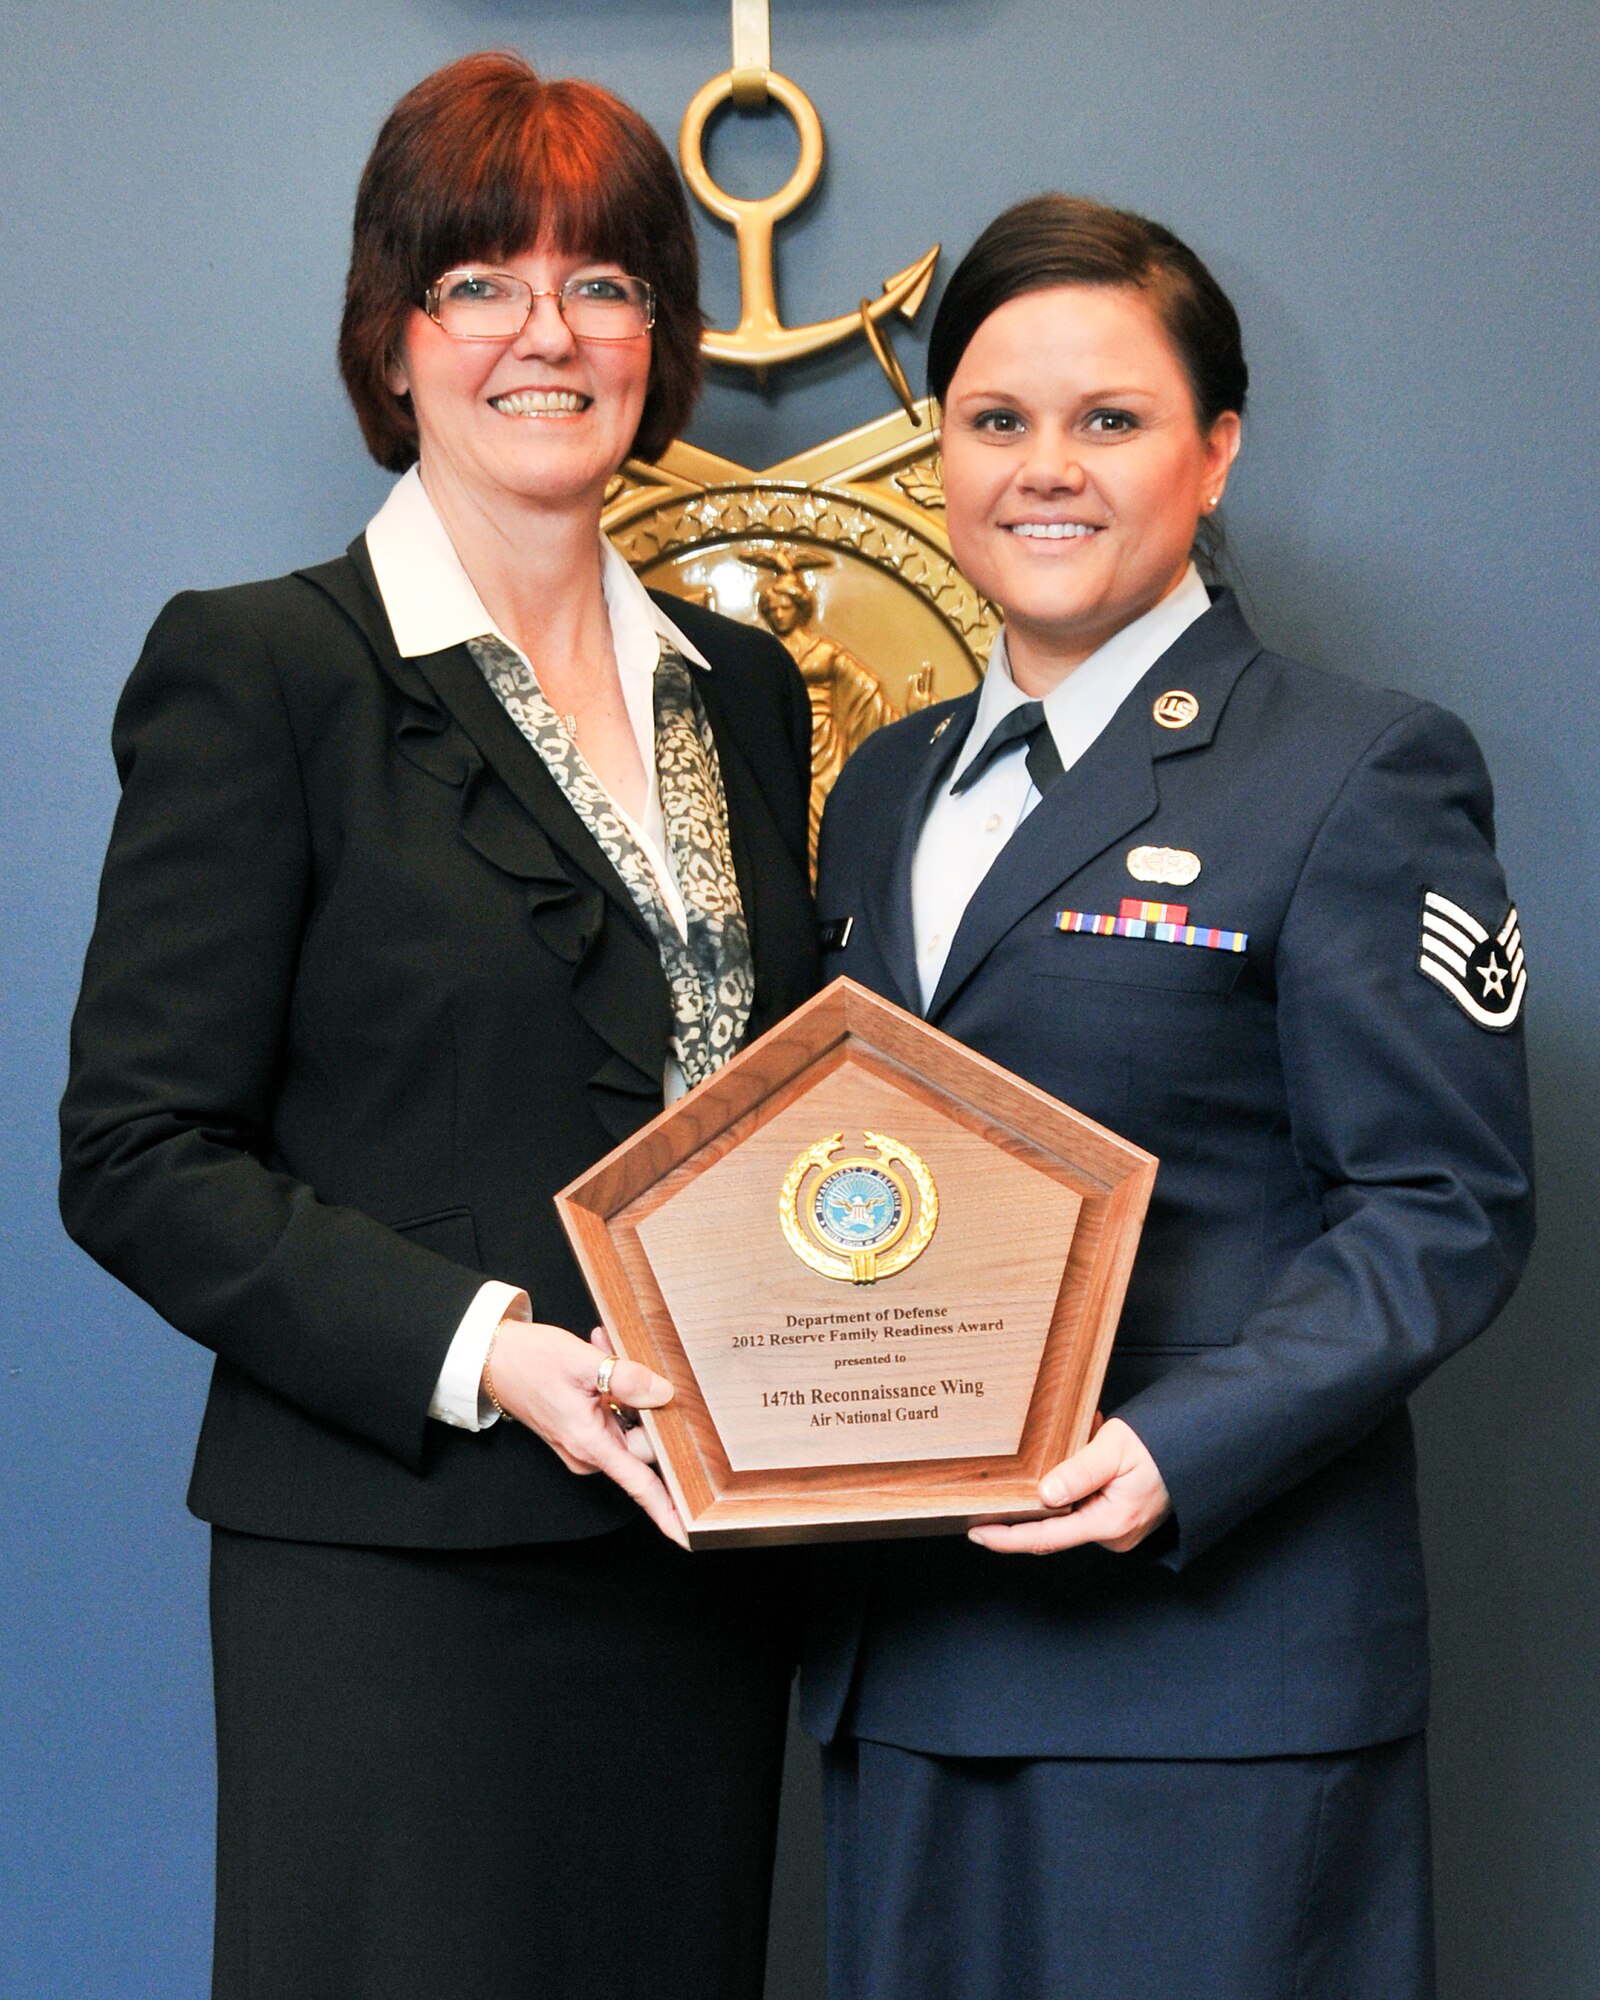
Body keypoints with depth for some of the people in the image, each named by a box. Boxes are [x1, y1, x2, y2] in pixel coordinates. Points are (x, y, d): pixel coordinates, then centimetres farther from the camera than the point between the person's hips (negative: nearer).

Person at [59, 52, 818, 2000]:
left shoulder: (742, 688, 14)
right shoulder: (258, 669, -4)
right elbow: (136, 1155, -9)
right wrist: (481, 1348, -19)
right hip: (398, 1586, -5)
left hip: (701, 1573, 5)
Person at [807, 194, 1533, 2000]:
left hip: (1213, 1639, -6)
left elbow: (1445, 1211, -9)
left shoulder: (1362, 771, -3)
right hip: (904, 1646, 6)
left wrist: (1182, 1450, -22)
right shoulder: (885, 789, 17)